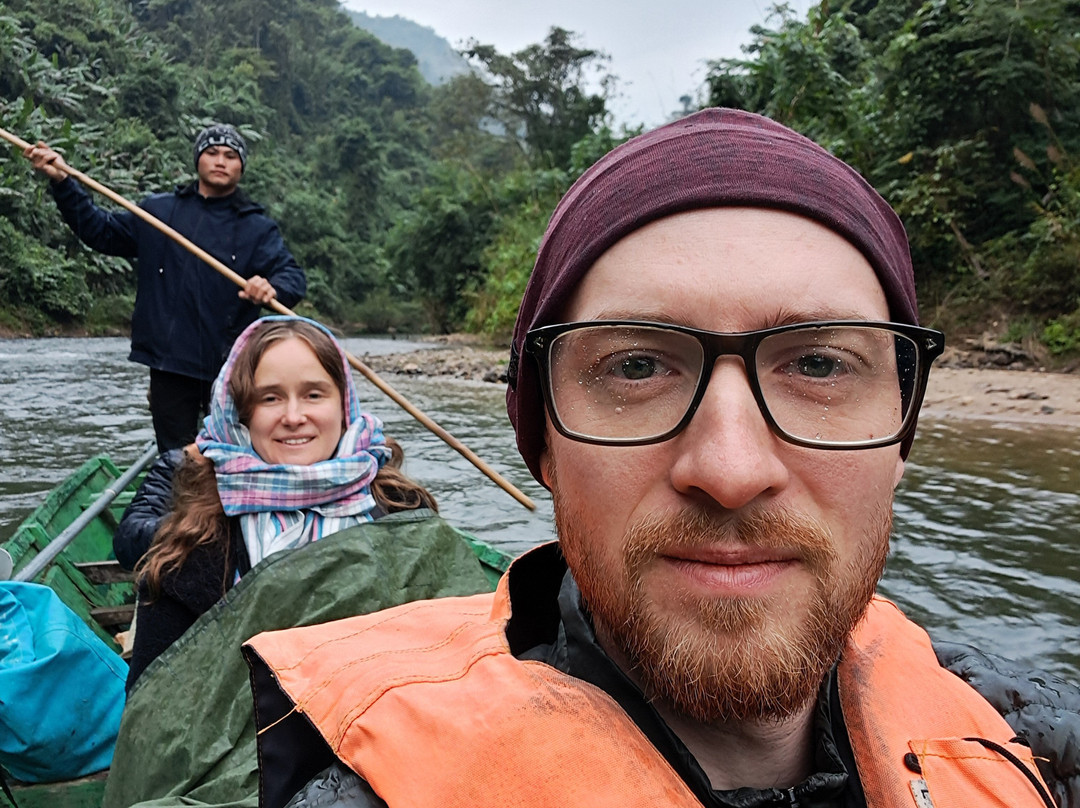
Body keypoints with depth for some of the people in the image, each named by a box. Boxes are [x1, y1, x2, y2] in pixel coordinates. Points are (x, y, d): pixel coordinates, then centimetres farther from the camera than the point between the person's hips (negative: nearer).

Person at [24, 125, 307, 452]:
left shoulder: (259, 228, 3)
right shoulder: (158, 211, 13)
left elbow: (293, 276, -9)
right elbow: (100, 231, 18)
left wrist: (273, 289, -32)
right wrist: (62, 182, 8)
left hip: (231, 368, -2)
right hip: (168, 366, 3)